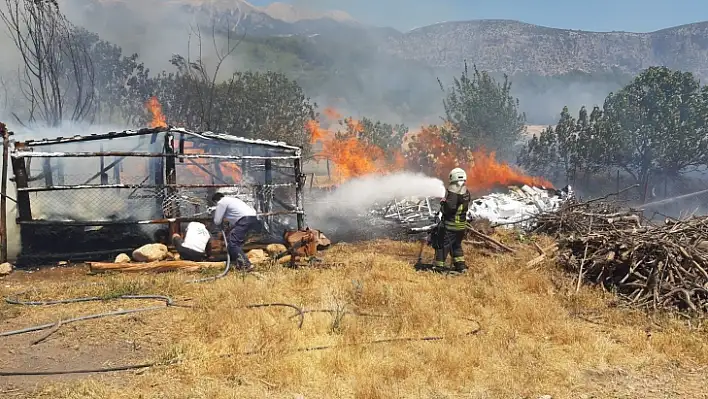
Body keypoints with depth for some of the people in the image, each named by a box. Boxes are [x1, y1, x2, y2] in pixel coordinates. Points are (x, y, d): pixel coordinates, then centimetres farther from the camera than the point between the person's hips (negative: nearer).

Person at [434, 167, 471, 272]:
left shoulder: (453, 192, -19)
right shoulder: (467, 193, 5)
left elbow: (449, 208, -25)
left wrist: (443, 203, -6)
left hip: (450, 225, -7)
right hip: (462, 225, 8)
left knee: (442, 245, 1)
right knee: (457, 245, 22)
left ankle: (439, 266, 2)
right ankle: (460, 265, 23)